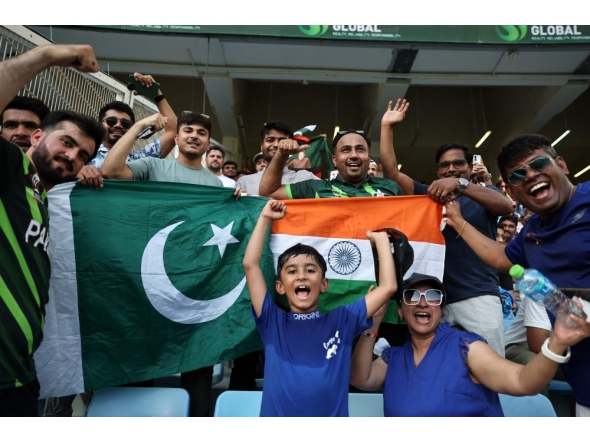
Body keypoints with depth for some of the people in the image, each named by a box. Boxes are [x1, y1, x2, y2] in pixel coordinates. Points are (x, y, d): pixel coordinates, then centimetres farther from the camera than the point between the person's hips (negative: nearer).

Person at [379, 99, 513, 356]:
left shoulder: (483, 194, 10)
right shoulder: (427, 194, 14)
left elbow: (506, 207, -13)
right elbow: (391, 172, 5)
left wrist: (460, 184, -28)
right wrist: (387, 127, 0)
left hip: (478, 295, -2)